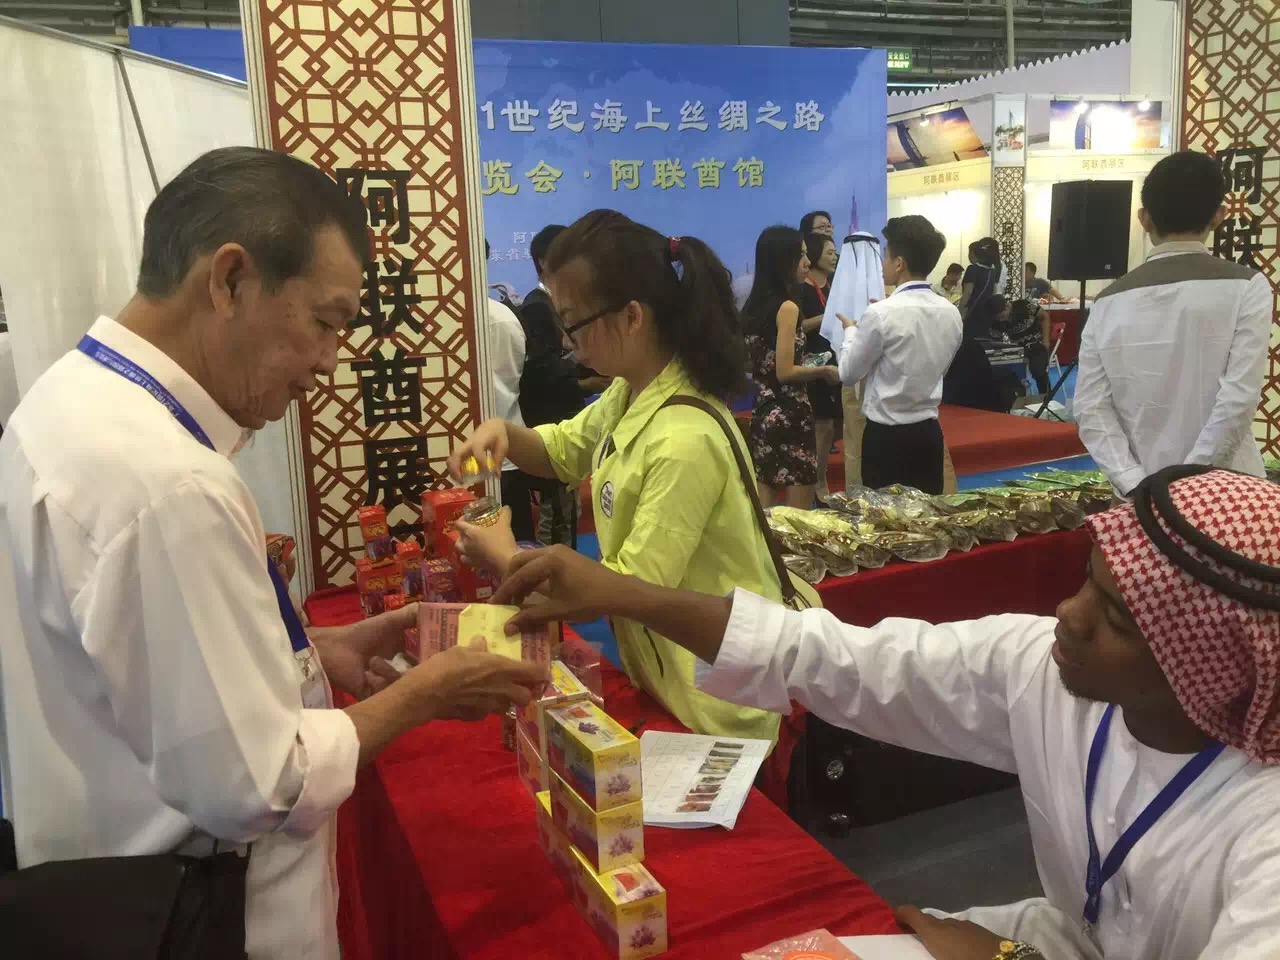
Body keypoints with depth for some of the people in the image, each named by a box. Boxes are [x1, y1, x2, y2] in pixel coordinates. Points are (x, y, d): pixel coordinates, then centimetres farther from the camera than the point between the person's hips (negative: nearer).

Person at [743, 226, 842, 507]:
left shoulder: (753, 306, 9)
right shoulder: (787, 307, -14)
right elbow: (785, 373, -18)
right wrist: (823, 371, -3)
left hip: (763, 414, 8)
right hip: (790, 416, -8)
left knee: (765, 514, 13)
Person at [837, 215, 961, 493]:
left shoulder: (881, 314, -16)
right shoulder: (951, 313, 2)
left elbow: (848, 372, -5)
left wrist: (851, 330, 13)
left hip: (886, 436, -6)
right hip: (929, 433, 6)